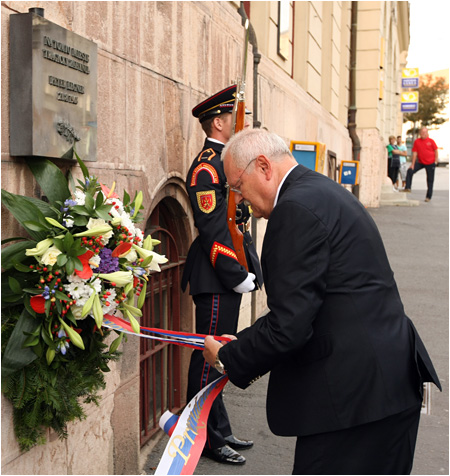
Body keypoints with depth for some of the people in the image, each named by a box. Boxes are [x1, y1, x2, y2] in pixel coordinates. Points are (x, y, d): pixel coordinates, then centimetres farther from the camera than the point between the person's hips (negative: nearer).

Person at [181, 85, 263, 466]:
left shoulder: (224, 162, 17)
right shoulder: (206, 166, -15)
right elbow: (212, 229, -21)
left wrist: (247, 270, 15)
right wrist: (238, 276, -19)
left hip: (229, 276, 10)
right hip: (216, 280, -10)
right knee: (210, 356, -1)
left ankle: (220, 430, 28)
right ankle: (206, 439, 11)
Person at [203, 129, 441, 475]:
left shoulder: (297, 208, -17)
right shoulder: (325, 193, 15)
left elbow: (288, 326, -20)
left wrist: (228, 359, -5)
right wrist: (243, 346, 14)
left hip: (355, 395, -11)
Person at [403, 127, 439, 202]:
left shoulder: (431, 141, -5)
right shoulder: (417, 141, -1)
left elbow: (436, 151, 1)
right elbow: (415, 153, -2)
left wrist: (436, 161, -8)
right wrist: (412, 164, -5)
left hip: (430, 163, -2)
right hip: (420, 162, 2)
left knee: (430, 180, 3)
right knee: (410, 171, -15)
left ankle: (428, 196, 11)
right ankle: (408, 188, -6)